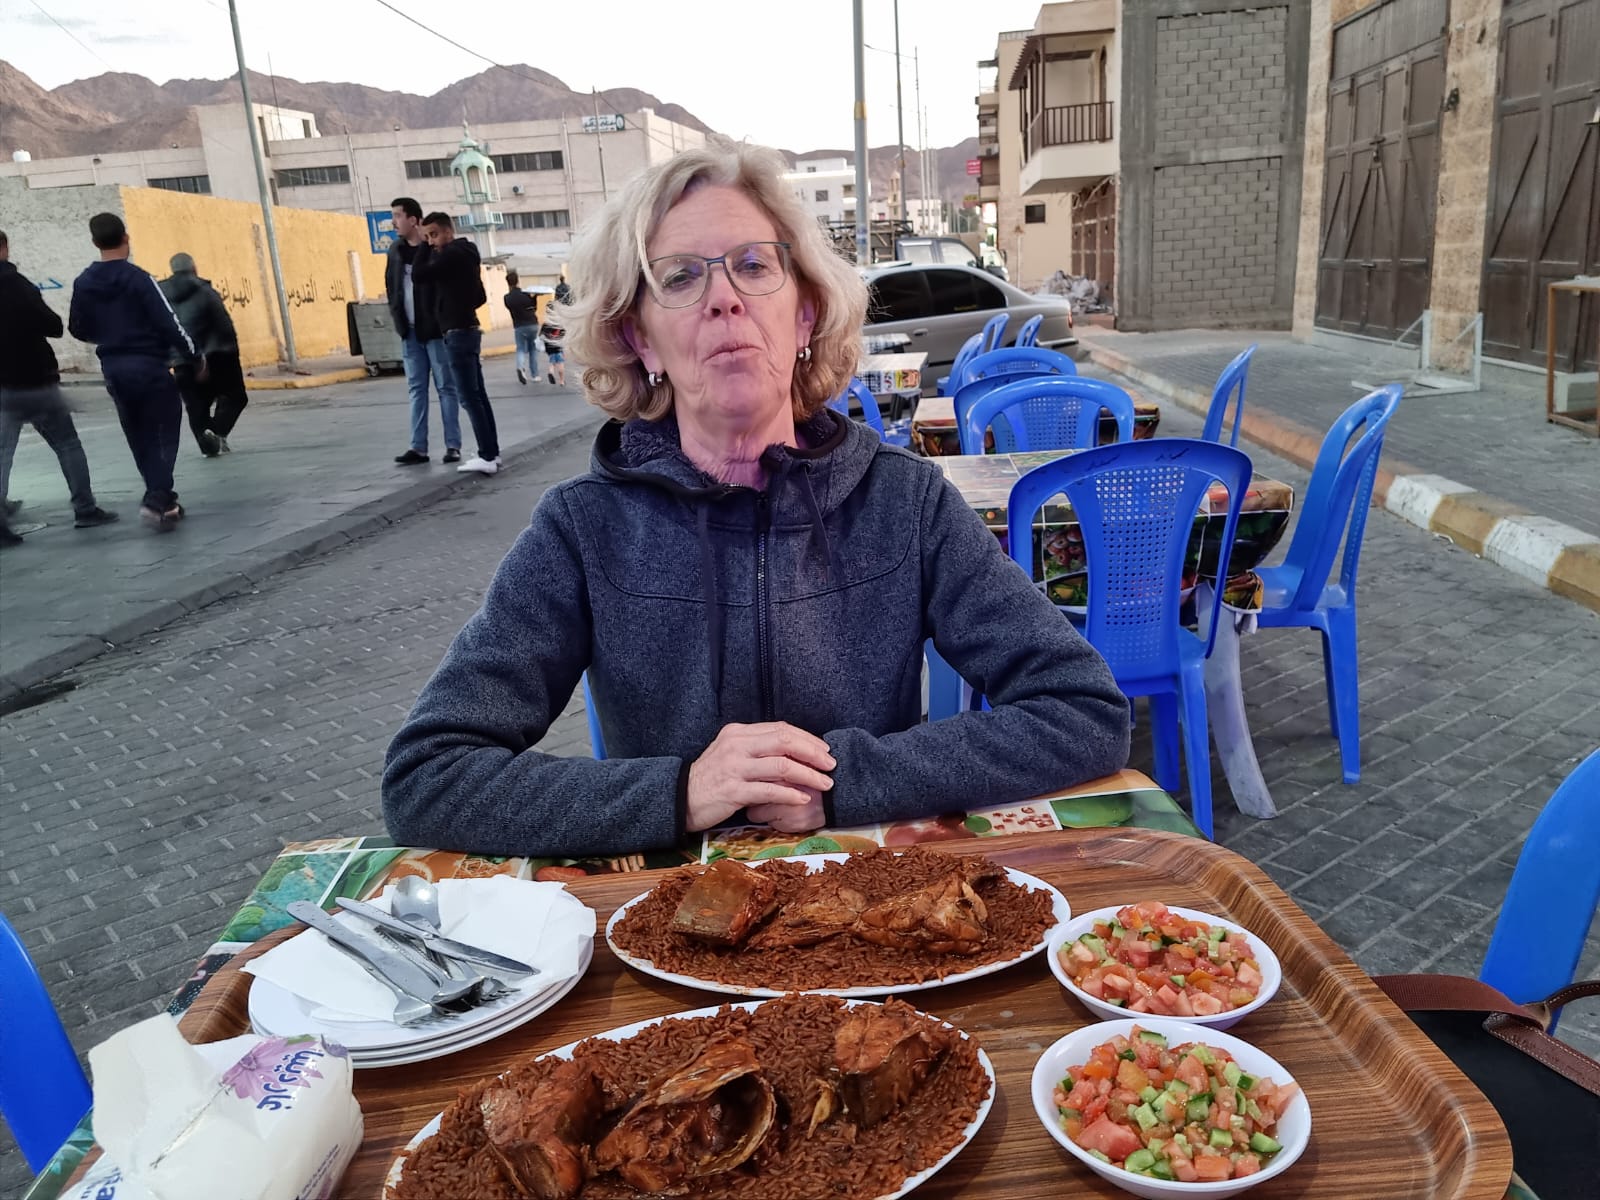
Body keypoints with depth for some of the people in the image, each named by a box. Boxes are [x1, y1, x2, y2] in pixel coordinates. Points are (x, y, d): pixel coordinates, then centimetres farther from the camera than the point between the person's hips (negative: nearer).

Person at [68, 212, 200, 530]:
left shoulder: (83, 283, 4)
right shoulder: (139, 278, -13)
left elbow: (78, 330, 12)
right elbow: (168, 323, -15)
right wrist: (196, 358, -3)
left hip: (112, 369, 6)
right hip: (148, 366, -6)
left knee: (140, 440, 15)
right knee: (164, 433, 0)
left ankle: (163, 500, 20)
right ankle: (156, 500, -14)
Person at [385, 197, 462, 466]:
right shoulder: (395, 249, 10)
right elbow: (390, 283, 20)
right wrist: (397, 315, 9)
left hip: (435, 329, -6)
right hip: (410, 332, 6)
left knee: (446, 388, 1)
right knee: (416, 389, 7)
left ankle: (453, 445, 5)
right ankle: (418, 447, 10)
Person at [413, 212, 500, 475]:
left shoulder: (452, 253, -13)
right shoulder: (464, 253, 17)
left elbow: (418, 274, -15)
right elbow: (480, 296, 22)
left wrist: (425, 246, -6)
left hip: (458, 332, -10)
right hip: (467, 329, 10)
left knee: (469, 397, -10)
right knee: (478, 395, 9)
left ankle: (487, 457, -11)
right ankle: (492, 453, 11)